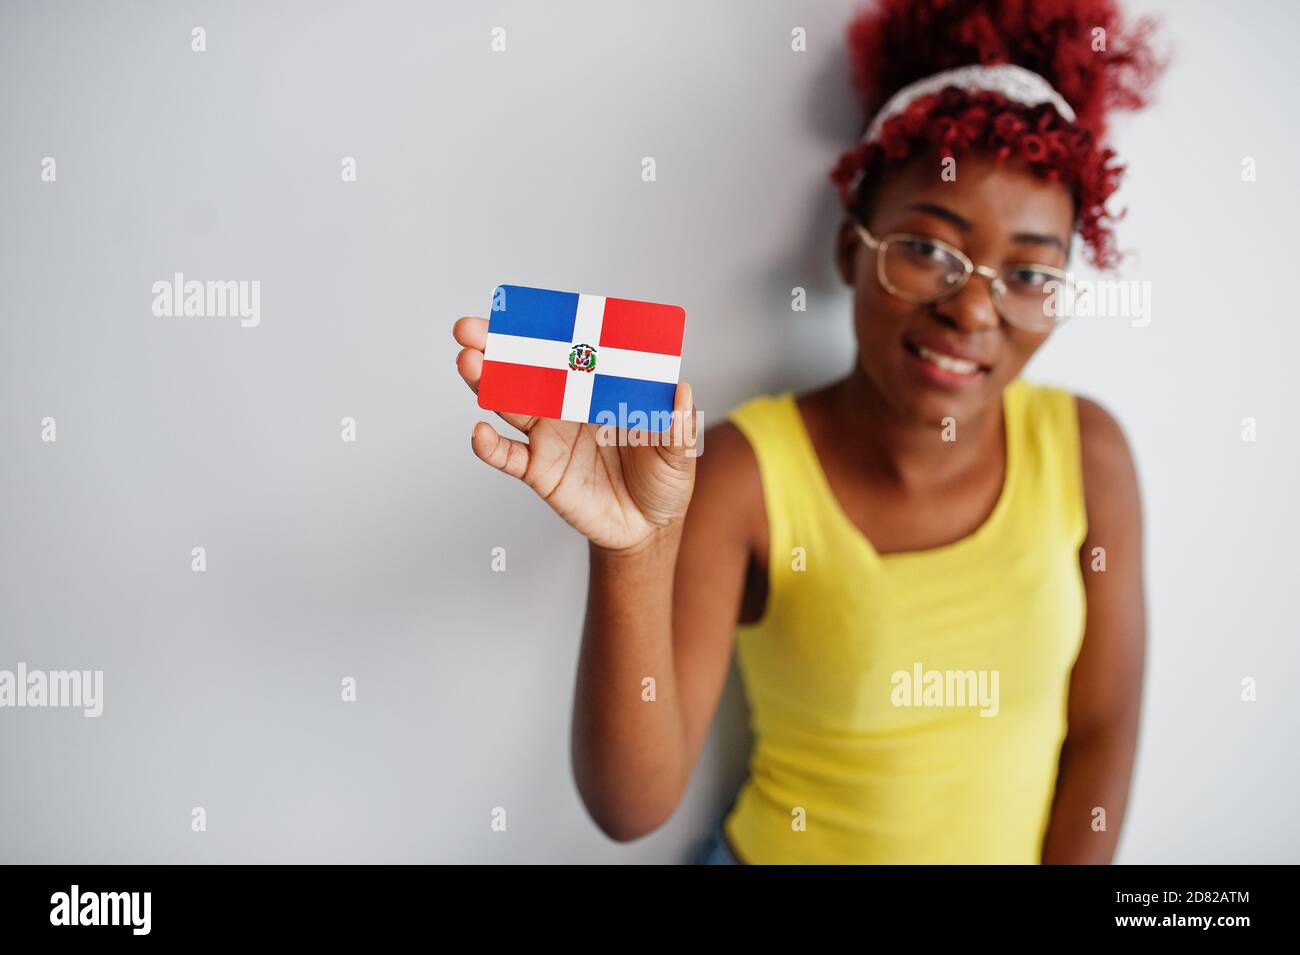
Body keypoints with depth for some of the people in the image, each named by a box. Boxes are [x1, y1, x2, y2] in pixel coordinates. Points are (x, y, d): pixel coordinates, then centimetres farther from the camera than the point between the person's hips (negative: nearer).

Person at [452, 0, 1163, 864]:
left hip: (1032, 851, 3)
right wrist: (636, 552, -37)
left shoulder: (1087, 452, -12)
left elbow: (1101, 737, -4)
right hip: (788, 852, -2)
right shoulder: (742, 471, -20)